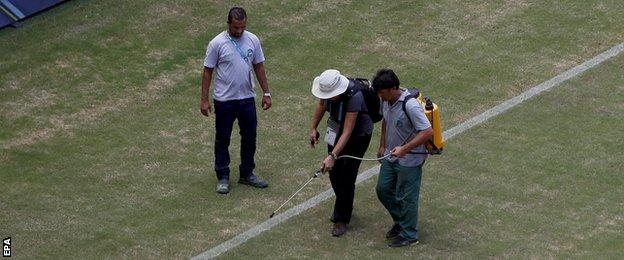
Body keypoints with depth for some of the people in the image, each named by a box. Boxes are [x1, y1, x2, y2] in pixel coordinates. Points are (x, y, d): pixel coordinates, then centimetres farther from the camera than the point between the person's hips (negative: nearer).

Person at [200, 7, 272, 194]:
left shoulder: (253, 40, -1)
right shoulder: (217, 44, -12)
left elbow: (259, 67, 8)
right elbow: (208, 72, -7)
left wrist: (266, 93, 6)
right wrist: (204, 100, -9)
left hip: (247, 98, 4)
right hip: (225, 101, -4)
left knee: (249, 138, 11)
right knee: (222, 140, 6)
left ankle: (247, 174, 26)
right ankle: (223, 177, 15)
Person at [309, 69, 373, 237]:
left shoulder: (354, 97, -37)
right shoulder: (327, 88, -19)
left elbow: (347, 132, -36)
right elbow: (321, 104, 6)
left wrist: (333, 156, -40)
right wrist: (313, 128, 9)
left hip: (359, 133, -6)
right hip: (336, 127, 6)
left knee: (347, 176, -6)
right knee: (334, 172, 10)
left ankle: (342, 220, 6)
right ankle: (345, 206, 34)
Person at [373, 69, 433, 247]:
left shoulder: (410, 105, -29)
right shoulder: (386, 100, -4)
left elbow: (427, 132, -30)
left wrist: (404, 148, -32)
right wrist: (382, 146, 18)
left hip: (409, 160, -8)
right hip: (391, 156, 8)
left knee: (406, 198, 4)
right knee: (383, 190, 18)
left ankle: (409, 235, 21)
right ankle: (400, 222, 38)